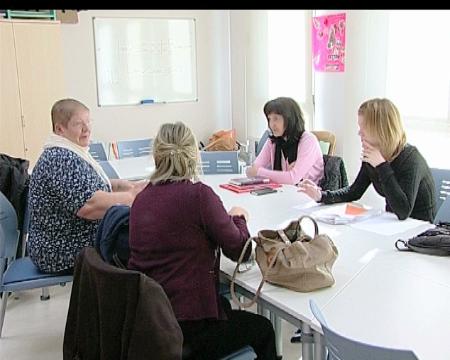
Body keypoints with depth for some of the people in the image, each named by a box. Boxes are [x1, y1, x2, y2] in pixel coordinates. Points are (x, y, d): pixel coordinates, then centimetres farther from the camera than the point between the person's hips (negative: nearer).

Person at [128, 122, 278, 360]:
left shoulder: (141, 198, 1)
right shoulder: (199, 194, -18)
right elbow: (238, 249, -9)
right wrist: (238, 217, 10)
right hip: (185, 326, -7)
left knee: (225, 305, 34)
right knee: (263, 329, 21)